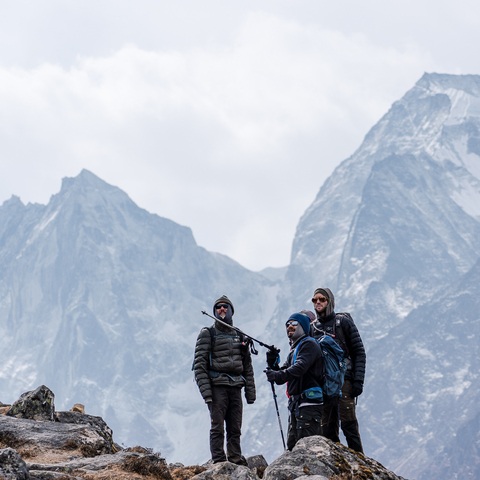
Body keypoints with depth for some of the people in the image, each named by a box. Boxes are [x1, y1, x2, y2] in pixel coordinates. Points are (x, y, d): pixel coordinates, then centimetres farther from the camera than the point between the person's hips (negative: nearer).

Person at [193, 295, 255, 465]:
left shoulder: (240, 336, 18)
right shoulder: (207, 334, 4)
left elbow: (247, 366, 19)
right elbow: (199, 364, -4)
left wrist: (250, 392, 10)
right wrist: (206, 391, -14)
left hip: (235, 387, 4)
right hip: (217, 386, -4)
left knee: (235, 429, 5)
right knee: (218, 428, -7)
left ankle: (236, 461, 9)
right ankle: (219, 462, -5)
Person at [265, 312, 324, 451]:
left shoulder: (309, 344, -6)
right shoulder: (294, 349, 24)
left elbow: (299, 368, -23)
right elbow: (283, 374, 19)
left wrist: (278, 376, -33)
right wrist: (273, 365, 0)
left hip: (309, 402, -10)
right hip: (295, 404, 10)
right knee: (293, 446, 10)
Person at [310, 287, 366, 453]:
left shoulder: (344, 322, 4)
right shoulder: (312, 328, 16)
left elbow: (359, 353, 1)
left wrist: (358, 381, -9)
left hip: (343, 380, -4)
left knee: (348, 424, -11)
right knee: (327, 429, 2)